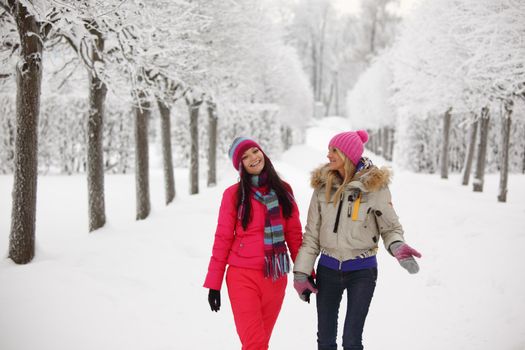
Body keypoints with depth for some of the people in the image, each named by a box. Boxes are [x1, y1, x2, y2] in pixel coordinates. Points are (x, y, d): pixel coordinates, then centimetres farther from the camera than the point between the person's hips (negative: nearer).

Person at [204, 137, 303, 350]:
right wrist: (213, 283, -2)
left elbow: (294, 234, 10)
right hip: (244, 277, -3)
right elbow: (223, 238, -1)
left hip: (276, 278, 3)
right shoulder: (233, 194, -2)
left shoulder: (283, 190, 8)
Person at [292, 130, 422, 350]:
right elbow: (312, 233, 3)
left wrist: (397, 246, -25)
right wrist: (301, 272, 2)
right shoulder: (323, 184, -2)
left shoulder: (375, 185, -12)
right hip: (328, 269, 3)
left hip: (362, 271, -3)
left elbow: (391, 227, -3)